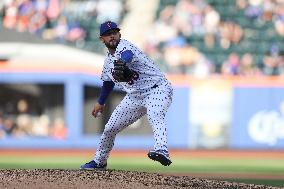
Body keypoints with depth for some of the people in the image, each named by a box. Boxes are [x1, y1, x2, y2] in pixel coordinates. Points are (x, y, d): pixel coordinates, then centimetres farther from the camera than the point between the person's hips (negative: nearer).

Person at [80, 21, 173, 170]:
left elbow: (127, 55, -41)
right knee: (110, 128, 9)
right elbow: (108, 83, 29)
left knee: (154, 115, -39)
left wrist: (121, 63, -64)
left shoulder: (124, 46, -14)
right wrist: (100, 102, 38)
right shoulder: (108, 61, 10)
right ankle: (99, 161, 31)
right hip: (134, 96, 8)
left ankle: (161, 150, -60)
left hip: (157, 89, -8)